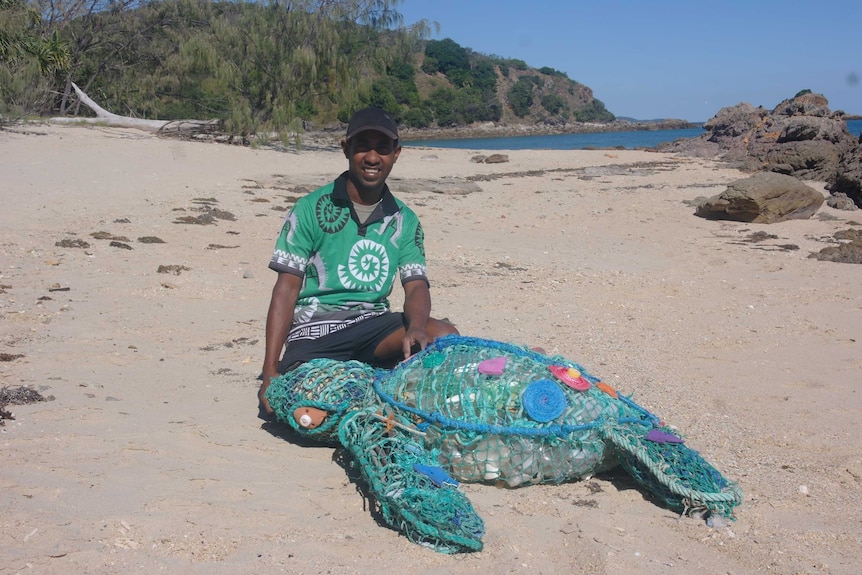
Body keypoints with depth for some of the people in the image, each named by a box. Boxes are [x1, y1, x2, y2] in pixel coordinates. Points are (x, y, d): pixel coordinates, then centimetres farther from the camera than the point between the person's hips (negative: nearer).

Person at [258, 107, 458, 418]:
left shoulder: (405, 220, 9)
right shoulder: (311, 209, -2)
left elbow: (416, 285, 0)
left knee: (445, 335, -24)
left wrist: (416, 327, -26)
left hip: (372, 322, 4)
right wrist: (270, 373, -13)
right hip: (314, 328, -3)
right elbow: (287, 288, -6)